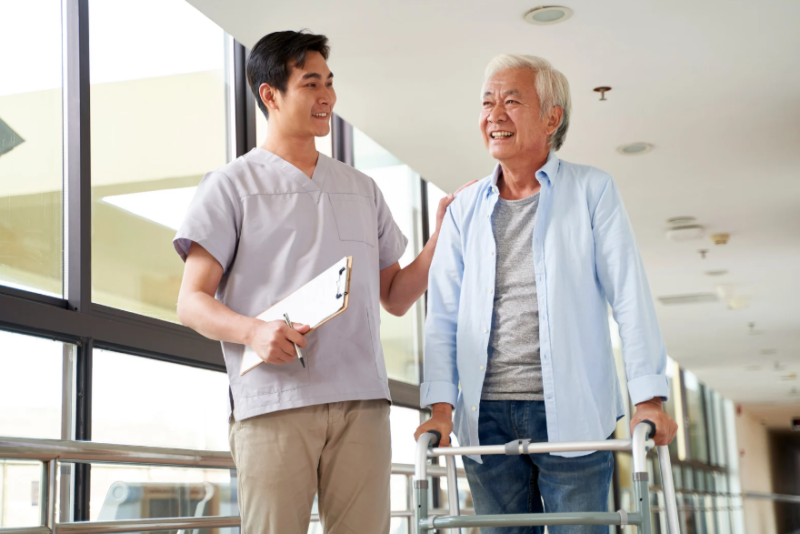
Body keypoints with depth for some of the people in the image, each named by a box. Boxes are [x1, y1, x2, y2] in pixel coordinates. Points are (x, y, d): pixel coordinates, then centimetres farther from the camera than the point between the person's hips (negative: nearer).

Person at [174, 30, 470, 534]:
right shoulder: (232, 185, 8)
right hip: (274, 401, -3)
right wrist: (253, 331, -18)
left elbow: (396, 298, 22)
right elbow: (192, 303, 2)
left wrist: (440, 238, 6)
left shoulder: (362, 189, 22)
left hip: (362, 399, 4)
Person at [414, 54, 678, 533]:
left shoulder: (593, 191, 3)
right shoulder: (465, 209, 12)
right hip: (486, 417, 3)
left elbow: (630, 297, -2)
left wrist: (650, 398, -10)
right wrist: (441, 405, -2)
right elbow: (444, 314, 9)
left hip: (572, 415, -3)